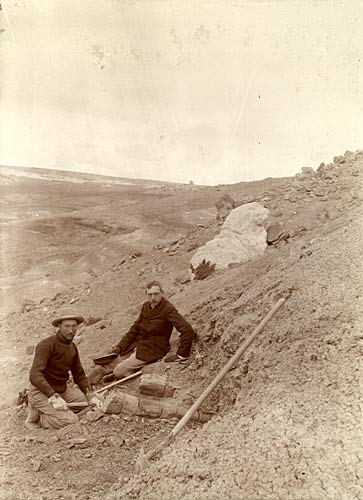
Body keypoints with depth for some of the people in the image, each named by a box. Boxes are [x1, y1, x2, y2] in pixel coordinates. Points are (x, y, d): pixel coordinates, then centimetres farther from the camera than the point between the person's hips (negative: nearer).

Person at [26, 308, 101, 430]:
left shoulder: (73, 348, 5)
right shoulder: (46, 345, -20)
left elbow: (79, 375, 10)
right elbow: (35, 376, -29)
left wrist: (91, 395, -5)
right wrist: (54, 397, -38)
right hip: (41, 393, -8)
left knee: (86, 400, -7)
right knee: (71, 420, -20)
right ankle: (36, 415, 1)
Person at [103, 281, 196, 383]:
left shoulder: (168, 309, -21)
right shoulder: (145, 306, 2)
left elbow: (188, 330, -28)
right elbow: (135, 328, 9)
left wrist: (181, 355, -27)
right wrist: (120, 346, 1)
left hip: (152, 352, -8)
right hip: (139, 346, 8)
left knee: (118, 371, -6)